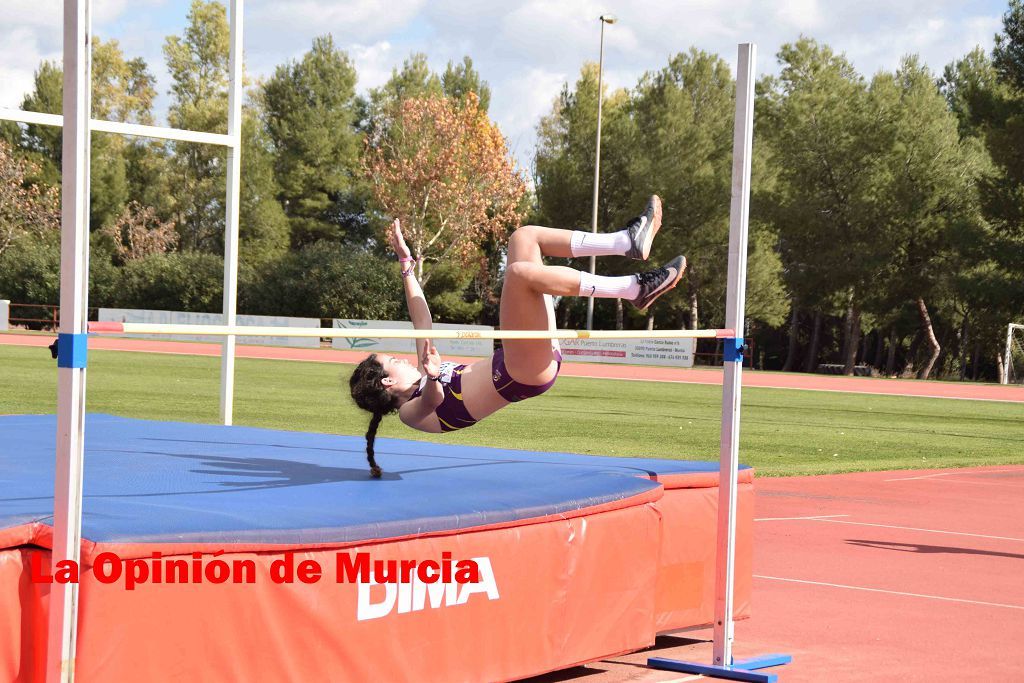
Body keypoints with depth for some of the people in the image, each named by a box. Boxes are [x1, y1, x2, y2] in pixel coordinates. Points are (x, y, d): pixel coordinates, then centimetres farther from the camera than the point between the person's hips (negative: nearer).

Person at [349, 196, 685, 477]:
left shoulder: (421, 382, 20)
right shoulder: (414, 410, -4)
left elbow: (421, 321, 25)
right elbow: (432, 398, -29)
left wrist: (407, 267, 24)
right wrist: (432, 377, -50)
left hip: (533, 360, 10)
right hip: (529, 370, -10)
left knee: (524, 237, 8)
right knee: (520, 272, -33)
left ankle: (629, 241, -6)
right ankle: (634, 288, -28)